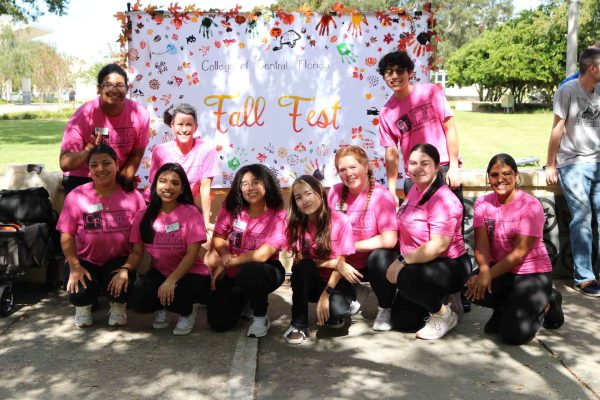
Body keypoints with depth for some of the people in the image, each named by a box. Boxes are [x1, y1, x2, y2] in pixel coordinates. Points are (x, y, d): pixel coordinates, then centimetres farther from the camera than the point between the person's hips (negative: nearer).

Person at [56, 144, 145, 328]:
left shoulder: (133, 196, -8)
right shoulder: (76, 196, -7)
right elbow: (67, 236, -5)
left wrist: (127, 268, -19)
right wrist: (75, 266, -18)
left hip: (119, 260, 0)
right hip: (85, 260, 0)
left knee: (120, 283, -31)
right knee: (80, 292, -28)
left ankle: (118, 306, 8)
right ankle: (83, 305, 14)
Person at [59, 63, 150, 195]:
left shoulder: (140, 115, -15)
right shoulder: (84, 114, -21)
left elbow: (136, 156, -2)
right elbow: (64, 163, -24)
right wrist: (88, 152, -42)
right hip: (81, 180, -2)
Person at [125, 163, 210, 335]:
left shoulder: (191, 213, -11)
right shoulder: (143, 215, 1)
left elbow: (192, 254, -17)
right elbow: (137, 252, 1)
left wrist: (172, 280, -29)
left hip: (191, 274, -3)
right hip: (159, 273, 3)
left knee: (172, 296, -34)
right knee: (137, 300, -25)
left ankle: (188, 312, 5)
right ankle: (161, 308, 13)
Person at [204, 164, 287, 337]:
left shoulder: (278, 216, -15)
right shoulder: (232, 209, -5)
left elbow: (263, 254, -21)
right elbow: (218, 238, -1)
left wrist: (227, 263, -17)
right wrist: (225, 256, -23)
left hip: (265, 270, -4)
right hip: (233, 273, 4)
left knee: (247, 273, -39)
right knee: (218, 322, -10)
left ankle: (261, 317, -10)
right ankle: (244, 302, 25)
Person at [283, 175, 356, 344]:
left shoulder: (341, 221, -15)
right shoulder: (296, 224, -7)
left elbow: (341, 262, -15)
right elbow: (300, 259, -11)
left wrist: (326, 294, -25)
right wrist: (335, 264, -22)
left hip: (336, 281, -2)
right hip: (310, 281, 2)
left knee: (334, 310, -33)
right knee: (304, 266, -32)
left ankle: (346, 304, 6)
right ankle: (299, 324, -20)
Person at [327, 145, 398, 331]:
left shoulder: (381, 196, -18)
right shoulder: (336, 192, -4)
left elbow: (389, 240, -26)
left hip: (375, 262, -4)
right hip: (345, 264, 4)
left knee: (380, 256, -36)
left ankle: (385, 309, -9)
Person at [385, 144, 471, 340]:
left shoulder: (443, 199, -23)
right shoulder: (415, 190, 4)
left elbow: (438, 246, -30)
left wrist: (402, 262, -24)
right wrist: (401, 261, 0)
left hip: (449, 266, -8)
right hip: (422, 266, 8)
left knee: (407, 278, -37)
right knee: (401, 321, 7)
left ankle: (444, 314, -9)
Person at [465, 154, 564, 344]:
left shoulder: (531, 205, -13)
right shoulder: (483, 203, 0)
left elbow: (519, 252, -19)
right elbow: (481, 245, -9)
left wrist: (489, 275, -27)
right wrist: (484, 271, -29)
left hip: (532, 273, -4)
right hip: (499, 269, 4)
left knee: (514, 334, -18)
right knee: (471, 288, -29)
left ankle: (545, 303, 13)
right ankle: (507, 308, 5)